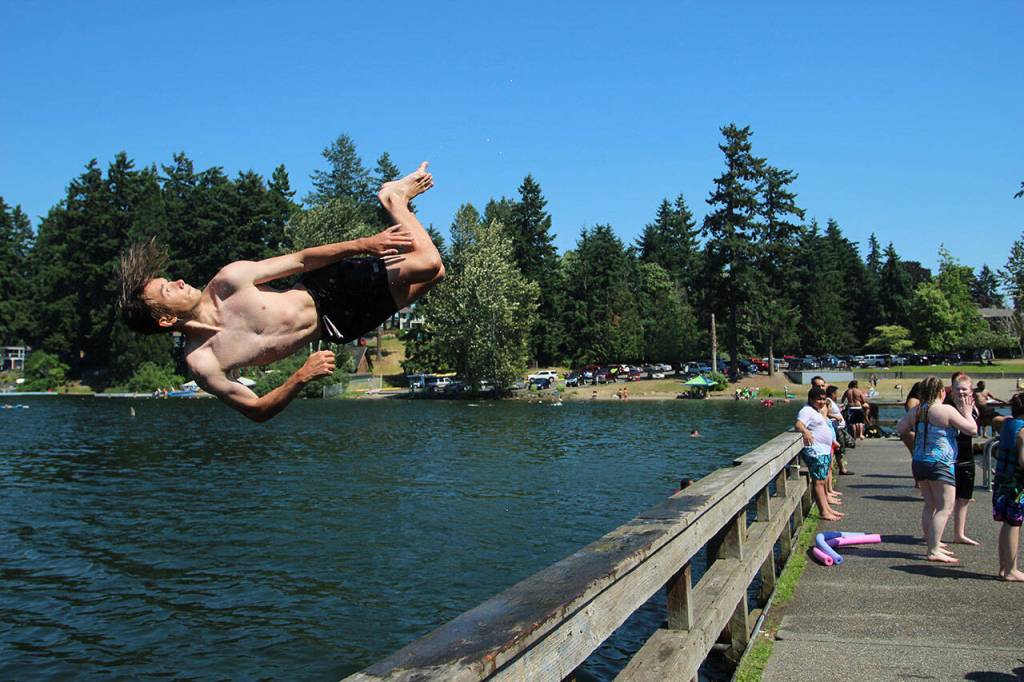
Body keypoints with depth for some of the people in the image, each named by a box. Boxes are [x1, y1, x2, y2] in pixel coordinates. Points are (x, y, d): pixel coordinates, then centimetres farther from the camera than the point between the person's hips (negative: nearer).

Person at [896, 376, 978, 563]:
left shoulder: (915, 412, 6)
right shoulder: (947, 410, -13)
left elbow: (900, 429, 18)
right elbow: (972, 430, -7)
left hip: (919, 462, 7)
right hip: (940, 464, -7)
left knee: (930, 506, 16)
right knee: (945, 507, -5)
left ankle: (933, 546, 22)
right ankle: (934, 551, -11)